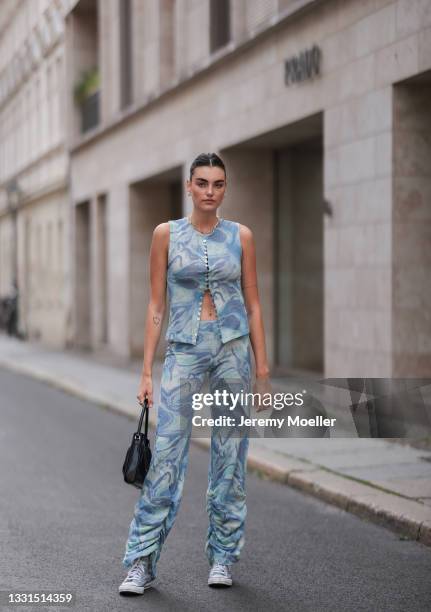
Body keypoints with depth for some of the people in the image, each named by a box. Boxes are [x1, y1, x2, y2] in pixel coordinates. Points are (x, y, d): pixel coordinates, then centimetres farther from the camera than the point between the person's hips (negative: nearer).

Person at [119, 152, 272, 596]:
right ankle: (141, 562, -1)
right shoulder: (166, 234, 2)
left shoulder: (241, 236, 5)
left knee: (230, 455, 4)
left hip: (234, 347, 1)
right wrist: (147, 371, -3)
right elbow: (156, 305, 2)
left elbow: (253, 304, 6)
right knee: (166, 453, -7)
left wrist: (263, 370, 2)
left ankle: (223, 558, 16)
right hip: (185, 349, -1)